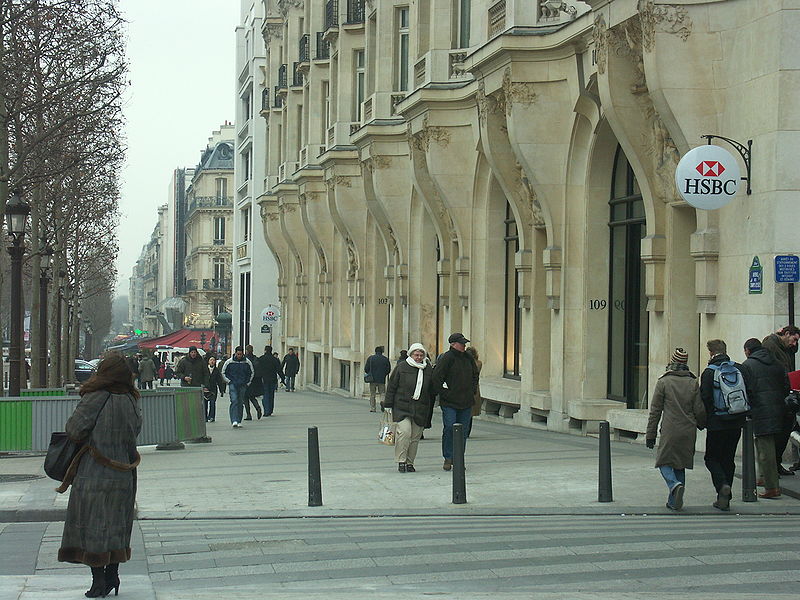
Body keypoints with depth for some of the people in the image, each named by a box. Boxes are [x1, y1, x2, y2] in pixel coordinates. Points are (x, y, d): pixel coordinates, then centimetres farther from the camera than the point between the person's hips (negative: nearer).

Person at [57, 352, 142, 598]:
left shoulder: (95, 399, -16)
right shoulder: (131, 401, 0)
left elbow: (74, 430, -14)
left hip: (93, 473, -5)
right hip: (123, 475, 5)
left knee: (92, 525, 4)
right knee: (116, 524, 15)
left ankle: (99, 580, 3)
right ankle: (112, 576, 17)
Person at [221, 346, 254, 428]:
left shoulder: (247, 362, 2)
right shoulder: (229, 362, -3)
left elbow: (252, 372, 16)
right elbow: (223, 372, 8)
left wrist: (247, 382, 9)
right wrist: (229, 381, 0)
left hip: (243, 385, 2)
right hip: (232, 385, -2)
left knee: (240, 403, 5)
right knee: (234, 401, -16)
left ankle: (239, 422, 12)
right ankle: (234, 421, -23)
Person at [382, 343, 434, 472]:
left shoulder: (428, 369, 9)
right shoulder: (401, 368, 0)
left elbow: (432, 390, 17)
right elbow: (391, 387, 3)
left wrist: (429, 408, 14)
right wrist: (387, 404, 0)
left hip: (421, 408, 3)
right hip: (402, 407, -3)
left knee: (415, 436, 5)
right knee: (404, 432, -17)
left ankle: (409, 462, 16)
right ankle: (401, 461, -10)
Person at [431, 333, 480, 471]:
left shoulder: (468, 358, 12)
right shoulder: (446, 358, -9)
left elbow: (475, 375, 26)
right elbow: (436, 378, -12)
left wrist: (472, 390, 14)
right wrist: (442, 393, -13)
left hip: (466, 402, 6)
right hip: (449, 402, -6)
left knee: (463, 431, 6)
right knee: (449, 428, -12)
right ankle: (448, 458, -1)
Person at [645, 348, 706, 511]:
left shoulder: (663, 382, -3)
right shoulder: (693, 383, 4)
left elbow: (655, 410, -2)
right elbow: (699, 410, 5)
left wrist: (650, 434, 3)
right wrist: (702, 424, 26)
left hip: (670, 430, -4)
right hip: (688, 431, 4)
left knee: (664, 462, 5)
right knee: (680, 464, 14)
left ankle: (675, 485, -24)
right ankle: (674, 501, 13)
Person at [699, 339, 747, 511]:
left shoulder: (709, 372, -10)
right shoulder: (739, 369, 4)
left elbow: (705, 398, -14)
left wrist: (703, 420, 0)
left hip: (716, 424, -5)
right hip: (736, 423, 5)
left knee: (711, 458, 7)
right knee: (728, 459, 14)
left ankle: (722, 485, -19)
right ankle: (724, 499, 14)